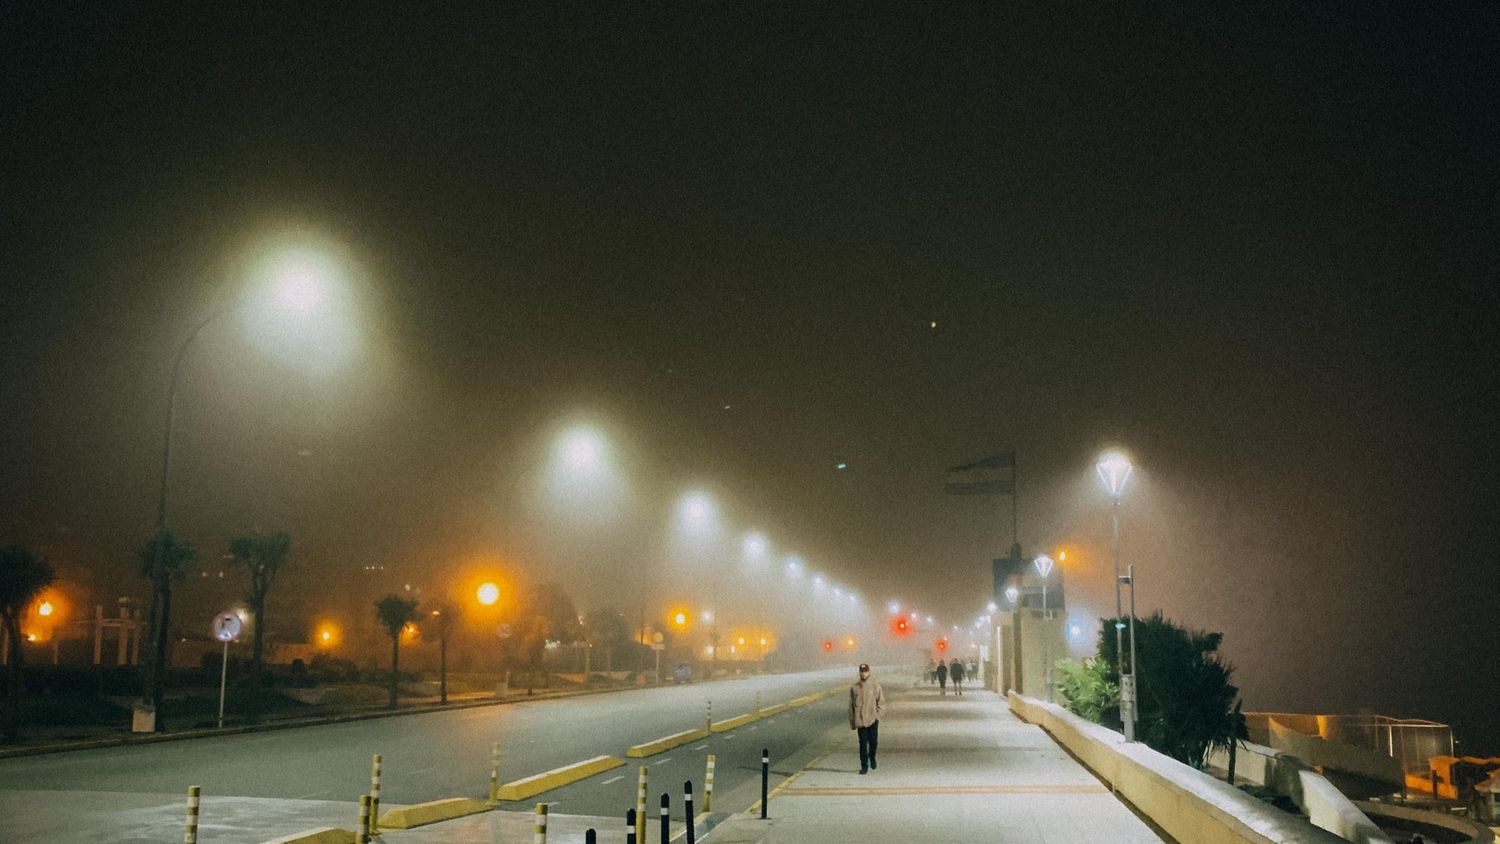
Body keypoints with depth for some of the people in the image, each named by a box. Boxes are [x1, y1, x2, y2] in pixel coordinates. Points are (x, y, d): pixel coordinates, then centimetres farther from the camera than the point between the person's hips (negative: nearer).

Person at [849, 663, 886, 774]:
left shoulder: (875, 686, 2)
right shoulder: (854, 688, 6)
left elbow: (881, 702, 4)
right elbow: (851, 706, 10)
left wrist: (878, 715, -9)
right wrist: (852, 722, 8)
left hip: (873, 719, -1)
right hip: (860, 720, 1)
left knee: (873, 741, -3)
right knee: (863, 743, 0)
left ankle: (872, 756, 28)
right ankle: (864, 766, 8)